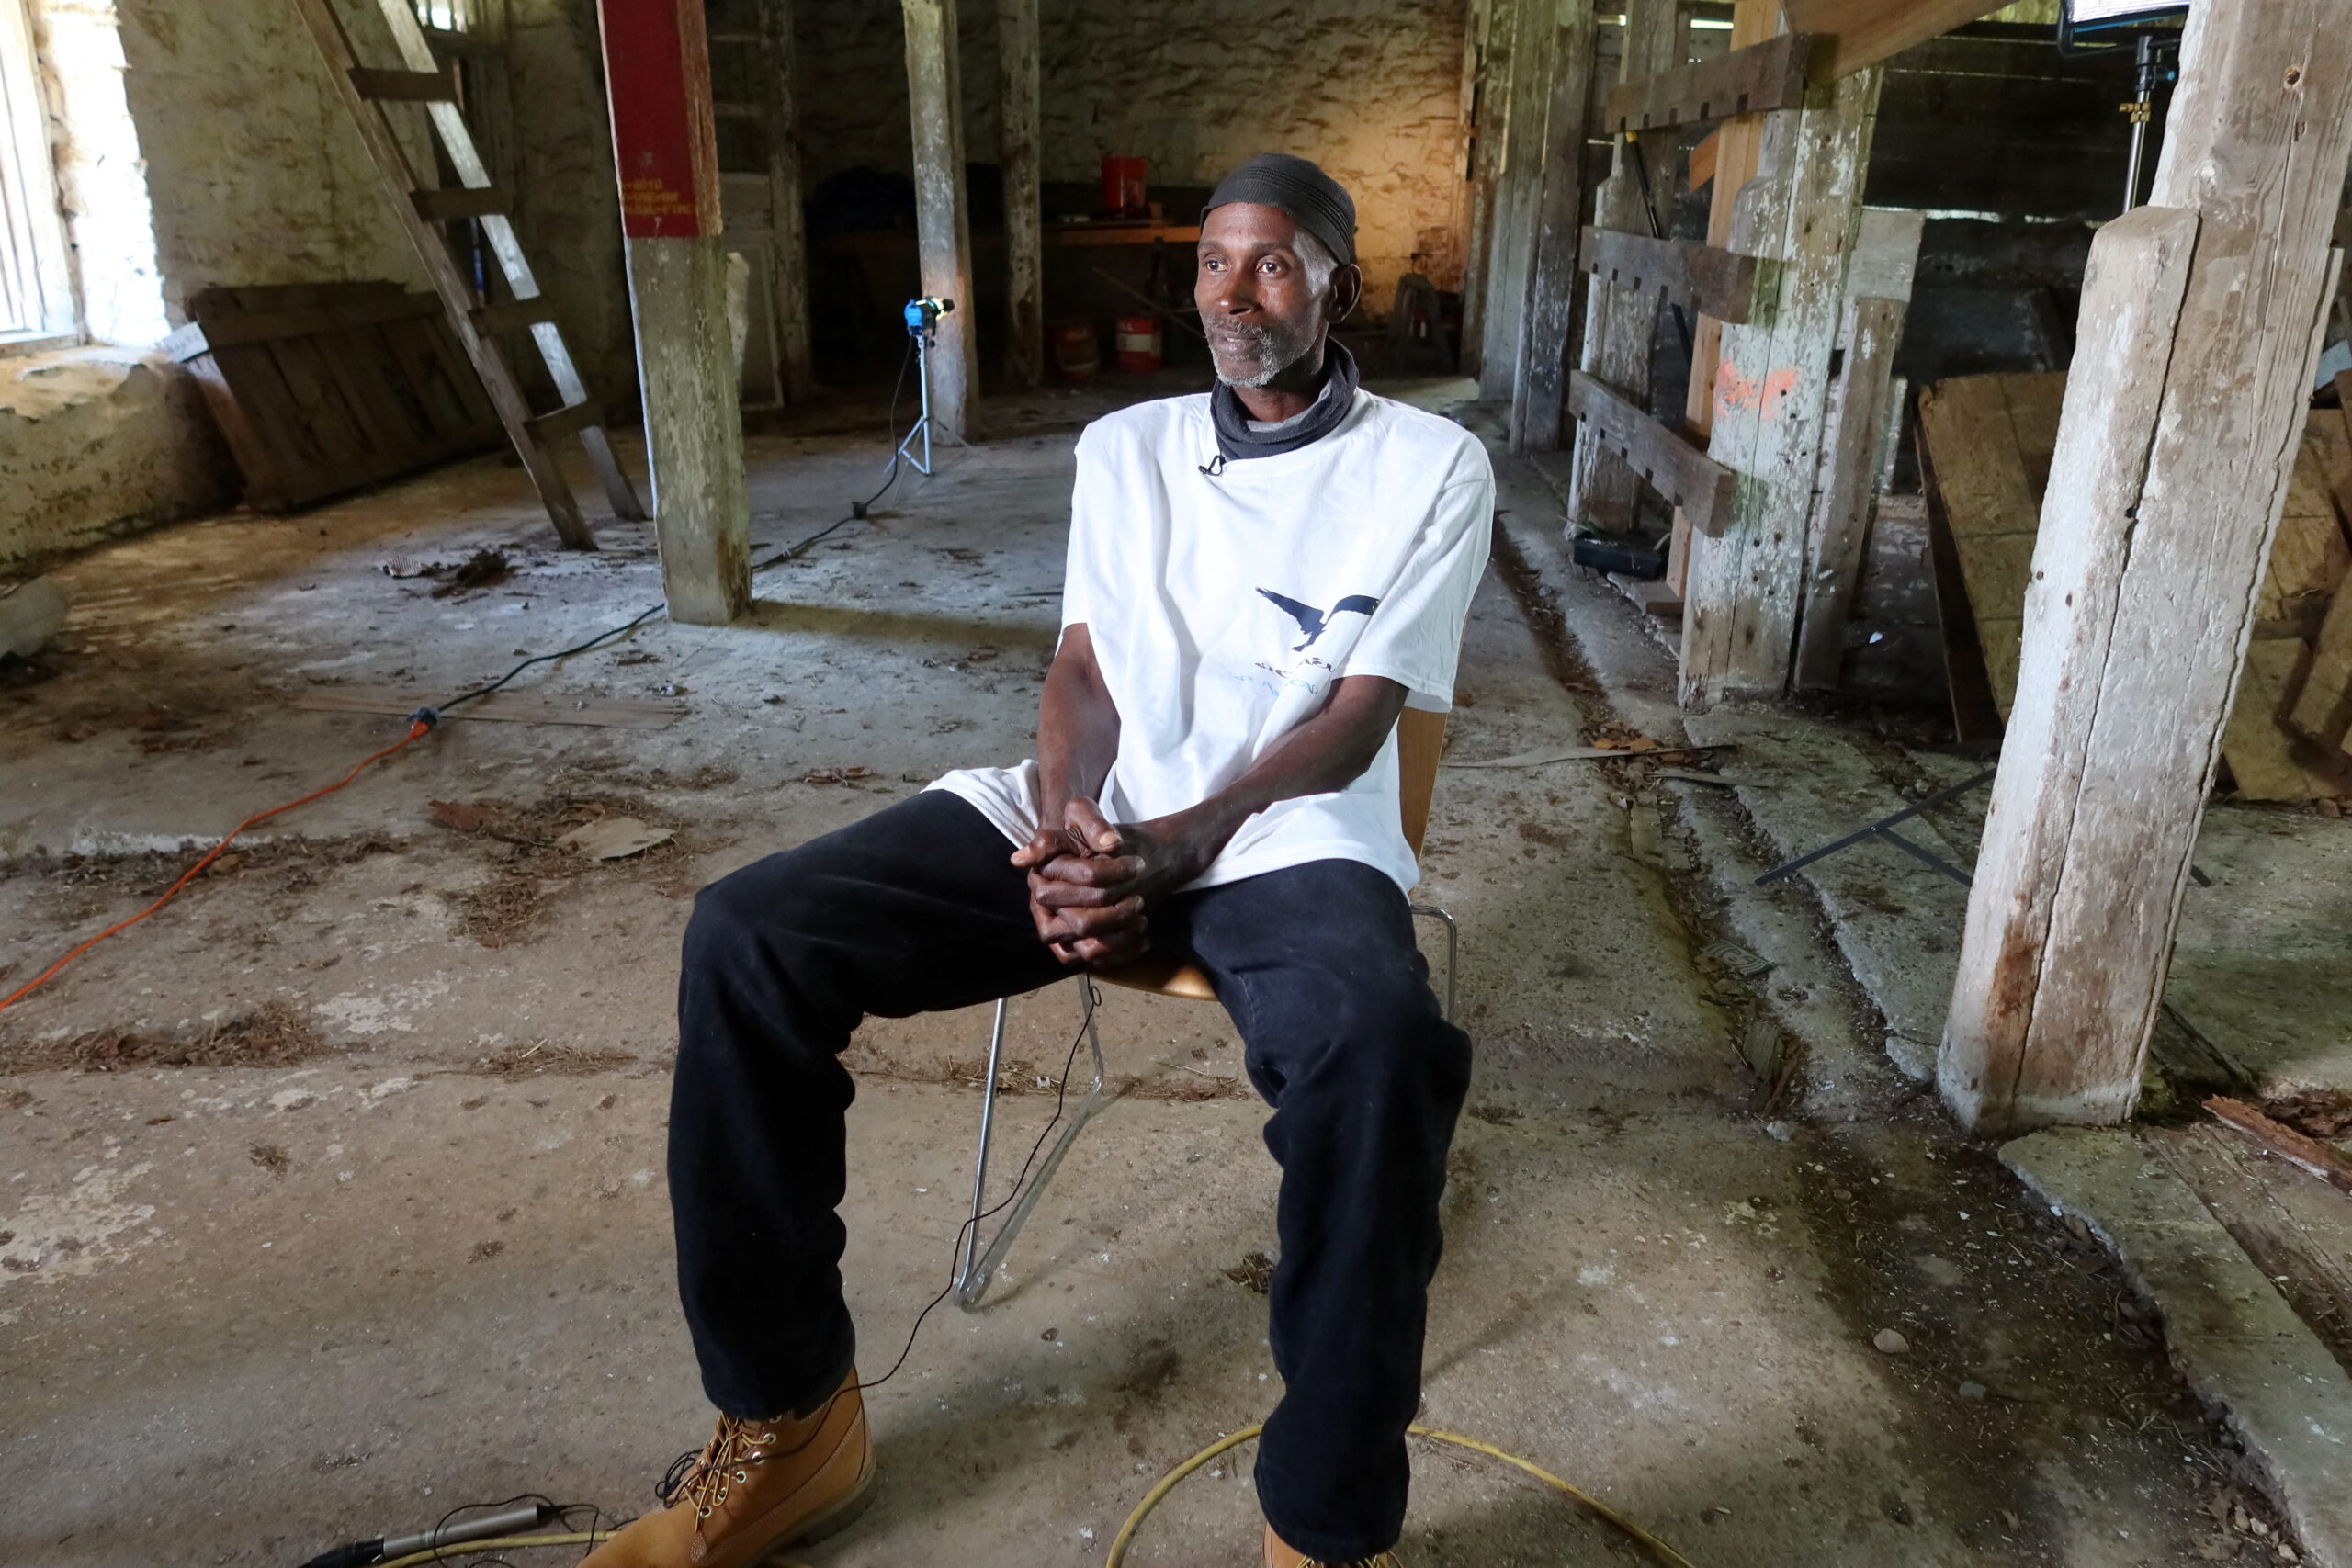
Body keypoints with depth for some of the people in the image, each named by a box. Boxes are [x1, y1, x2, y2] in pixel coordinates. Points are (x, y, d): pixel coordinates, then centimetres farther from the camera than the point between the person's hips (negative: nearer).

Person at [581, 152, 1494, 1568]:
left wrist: (1182, 843, -20)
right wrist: (1065, 833, -11)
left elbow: (1355, 721, -4)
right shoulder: (1126, 448, 16)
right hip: (1095, 818, 4)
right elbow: (1084, 668, 11)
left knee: (1378, 1046, -40)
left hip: (1287, 832, -3)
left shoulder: (1431, 468, 4)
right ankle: (789, 1424, -3)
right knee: (746, 939, -16)